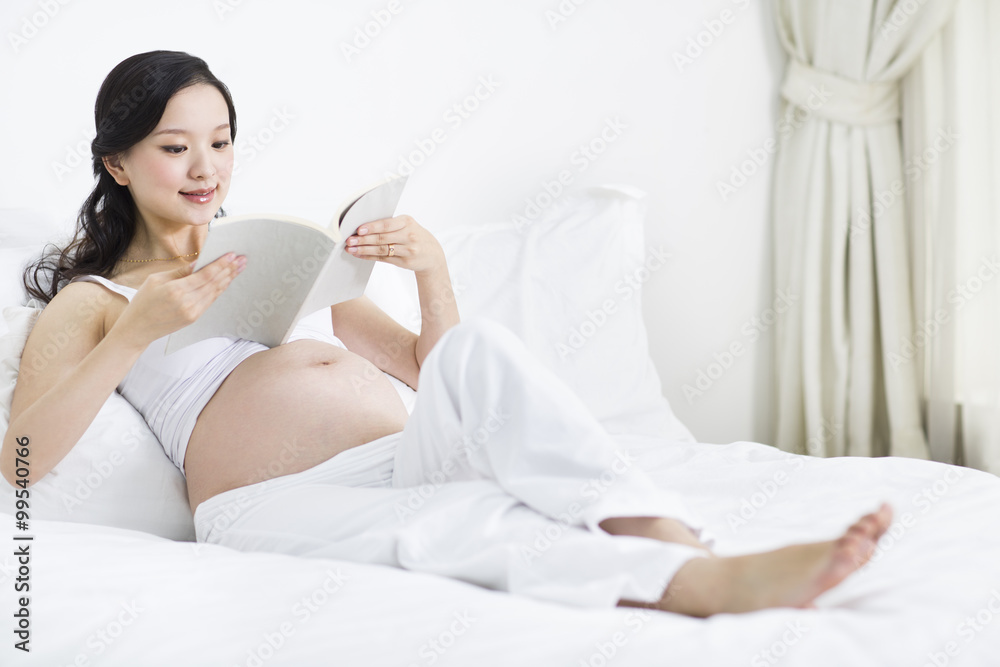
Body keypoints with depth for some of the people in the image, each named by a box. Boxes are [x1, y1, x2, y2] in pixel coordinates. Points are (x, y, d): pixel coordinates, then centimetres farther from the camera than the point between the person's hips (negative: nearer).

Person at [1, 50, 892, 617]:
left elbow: (428, 366, 25)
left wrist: (430, 267, 5)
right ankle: (706, 584, -56)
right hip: (275, 505, -4)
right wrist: (139, 330, -14)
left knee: (477, 347, -30)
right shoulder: (89, 301, 16)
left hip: (407, 457, 4)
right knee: (464, 518, -37)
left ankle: (681, 544, -48)